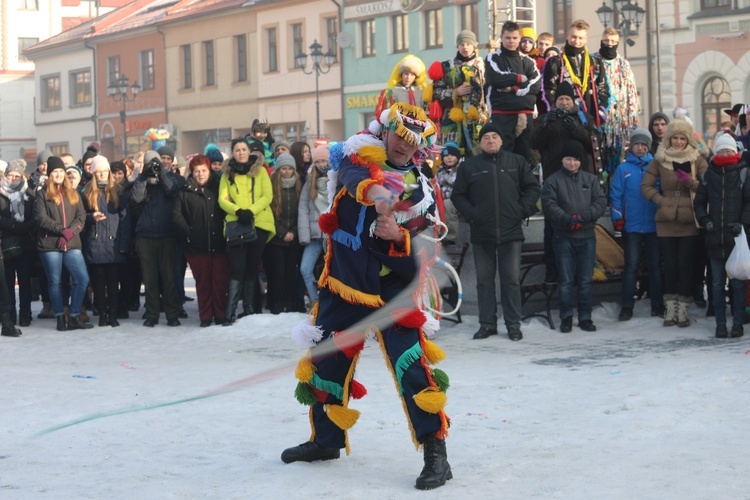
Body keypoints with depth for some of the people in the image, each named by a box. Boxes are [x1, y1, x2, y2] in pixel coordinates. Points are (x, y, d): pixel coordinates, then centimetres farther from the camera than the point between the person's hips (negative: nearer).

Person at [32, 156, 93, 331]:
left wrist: (70, 231, -12)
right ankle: (60, 318, 11)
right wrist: (62, 229, -15)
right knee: (55, 282, 2)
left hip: (71, 244, 3)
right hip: (49, 245, -3)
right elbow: (41, 218, -8)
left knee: (82, 279, -6)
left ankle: (74, 317, 4)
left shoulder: (73, 194, 16)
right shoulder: (42, 194, 4)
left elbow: (81, 217, 6)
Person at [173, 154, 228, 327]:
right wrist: (187, 232, -6)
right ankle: (205, 316, 10)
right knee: (202, 281, 3)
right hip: (197, 245, 0)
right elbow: (176, 214, 4)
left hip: (218, 243, 0)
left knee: (220, 280, 0)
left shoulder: (218, 187, 8)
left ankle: (221, 315, 9)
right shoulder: (185, 192, 6)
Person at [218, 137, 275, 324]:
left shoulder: (260, 171, 7)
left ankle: (249, 309, 16)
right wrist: (238, 211, -17)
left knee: (252, 267, 7)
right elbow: (223, 200, 1)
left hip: (259, 223, 1)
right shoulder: (227, 174, 9)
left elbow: (267, 196, -2)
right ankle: (230, 313, -14)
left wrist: (251, 211, -16)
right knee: (236, 268, -11)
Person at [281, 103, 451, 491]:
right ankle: (327, 439, 34)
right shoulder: (361, 157, 0)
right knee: (326, 360, 12)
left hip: (391, 289, -2)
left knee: (411, 364, -15)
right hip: (342, 284, 2)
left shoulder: (420, 190, 3)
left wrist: (398, 237, -24)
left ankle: (435, 453, -9)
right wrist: (375, 189, -48)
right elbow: (354, 173, -26)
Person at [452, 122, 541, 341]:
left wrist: (522, 210, -4)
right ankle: (487, 323, 12)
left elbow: (532, 188, 9)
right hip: (481, 233, 1)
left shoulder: (517, 162, 7)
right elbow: (458, 195, 8)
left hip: (511, 232, 0)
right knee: (484, 280, 6)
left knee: (512, 279, 1)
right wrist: (471, 214, -6)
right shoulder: (469, 166, 6)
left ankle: (513, 324, 8)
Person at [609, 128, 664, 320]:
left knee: (655, 265, 7)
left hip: (654, 225, 1)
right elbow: (615, 196, 2)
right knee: (631, 265, -3)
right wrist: (617, 220, -4)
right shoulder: (623, 169, 5)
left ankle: (657, 304, 14)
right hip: (632, 226, -1)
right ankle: (627, 306, 1)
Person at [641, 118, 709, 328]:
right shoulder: (659, 159, 6)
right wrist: (660, 200, -4)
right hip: (666, 220, 1)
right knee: (670, 264, 3)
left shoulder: (697, 159, 4)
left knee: (685, 264, -2)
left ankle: (683, 308, 6)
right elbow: (646, 185, 9)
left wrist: (691, 182, -15)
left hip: (689, 221, -1)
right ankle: (670, 307, 12)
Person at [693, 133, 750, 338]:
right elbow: (699, 202, 15)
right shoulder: (709, 175, 10)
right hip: (715, 238, 3)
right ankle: (720, 323, 11)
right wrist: (705, 220, -1)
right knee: (717, 283, 5)